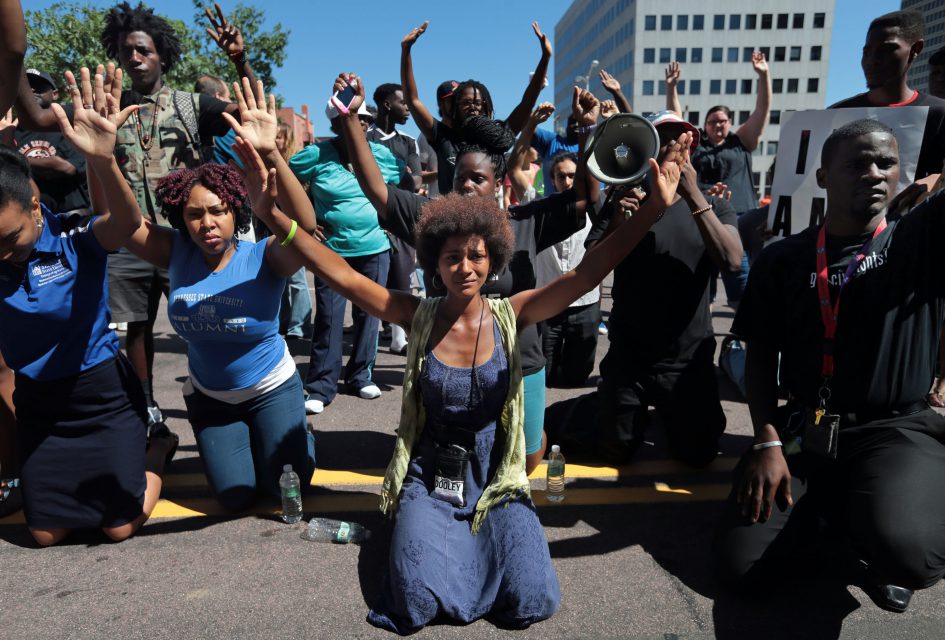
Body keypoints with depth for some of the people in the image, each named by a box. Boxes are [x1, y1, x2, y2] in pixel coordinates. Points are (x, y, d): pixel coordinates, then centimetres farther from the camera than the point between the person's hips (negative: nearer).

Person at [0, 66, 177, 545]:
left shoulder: (75, 238, -21)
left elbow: (128, 223, -41)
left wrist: (104, 161, -62)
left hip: (102, 390, -4)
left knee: (120, 527, 4)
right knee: (46, 533, 13)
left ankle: (158, 448, 29)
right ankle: (71, 470, 42)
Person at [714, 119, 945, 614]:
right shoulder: (783, 259, 4)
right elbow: (760, 356, 4)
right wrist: (767, 442, -7)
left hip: (897, 430, -2)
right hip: (802, 430, 2)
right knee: (741, 562, -12)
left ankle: (870, 543, 6)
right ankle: (828, 510, 18)